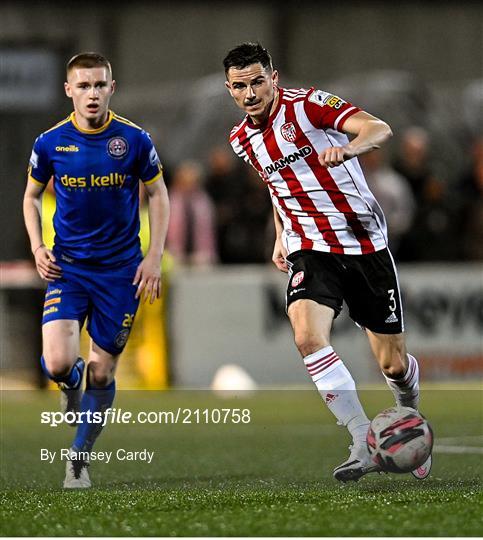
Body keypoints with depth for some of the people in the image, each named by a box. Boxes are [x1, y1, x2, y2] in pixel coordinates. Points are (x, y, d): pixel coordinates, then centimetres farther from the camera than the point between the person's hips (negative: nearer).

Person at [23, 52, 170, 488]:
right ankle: (71, 385, 22)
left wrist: (155, 256, -3)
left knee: (102, 371, 4)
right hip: (67, 267, 0)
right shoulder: (50, 143, -5)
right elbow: (32, 195, 12)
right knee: (57, 363, -17)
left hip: (121, 270, 0)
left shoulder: (134, 140, -7)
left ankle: (80, 457, 23)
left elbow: (157, 194, 5)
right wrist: (37, 247, -2)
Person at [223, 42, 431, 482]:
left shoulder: (308, 104, -13)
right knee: (308, 337, -25)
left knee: (393, 364, 3)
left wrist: (348, 149, -47)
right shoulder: (243, 139, 7)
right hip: (310, 250, 4)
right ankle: (366, 444, -21)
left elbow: (378, 129, -27)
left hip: (364, 242, -4)